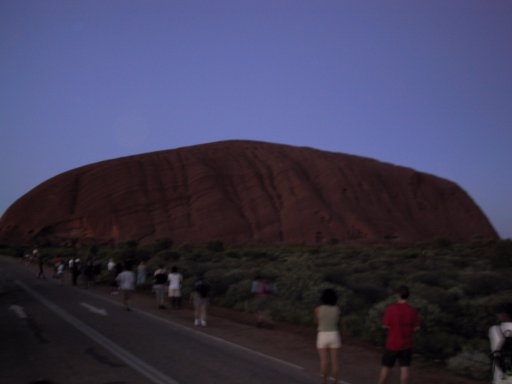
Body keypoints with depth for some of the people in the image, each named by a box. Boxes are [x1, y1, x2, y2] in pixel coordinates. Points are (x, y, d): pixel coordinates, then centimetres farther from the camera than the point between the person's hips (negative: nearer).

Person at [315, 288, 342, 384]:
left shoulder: (318, 309, -9)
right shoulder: (337, 309, -5)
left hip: (322, 336, -1)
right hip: (334, 335, 1)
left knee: (324, 362, 5)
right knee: (334, 362, 7)